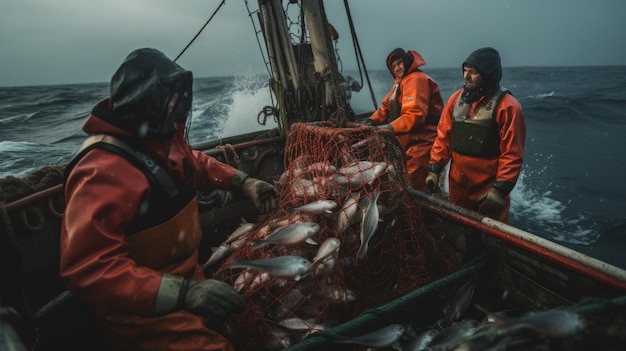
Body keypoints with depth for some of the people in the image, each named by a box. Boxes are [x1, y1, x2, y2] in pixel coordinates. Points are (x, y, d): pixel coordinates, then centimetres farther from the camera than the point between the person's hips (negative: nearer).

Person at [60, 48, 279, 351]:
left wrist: (243, 181, 6)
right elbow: (87, 269, -30)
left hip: (186, 272, 8)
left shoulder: (164, 136, 0)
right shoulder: (104, 171, -27)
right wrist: (183, 293, -37)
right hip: (138, 304, -8)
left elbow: (197, 164, 21)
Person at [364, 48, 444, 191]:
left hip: (421, 144, -10)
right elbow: (386, 107, 15)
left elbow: (415, 114, -28)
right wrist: (372, 121, -2)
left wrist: (389, 128, -30)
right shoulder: (400, 82, 20)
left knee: (416, 187, -5)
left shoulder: (416, 79, -15)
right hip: (407, 143, 11)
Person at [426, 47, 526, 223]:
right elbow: (443, 137, 5)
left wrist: (501, 189, -18)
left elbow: (512, 154, -14)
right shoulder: (456, 98, 2)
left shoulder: (506, 106, -13)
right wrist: (434, 169, -1)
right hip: (457, 186, 5)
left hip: (488, 190, -5)